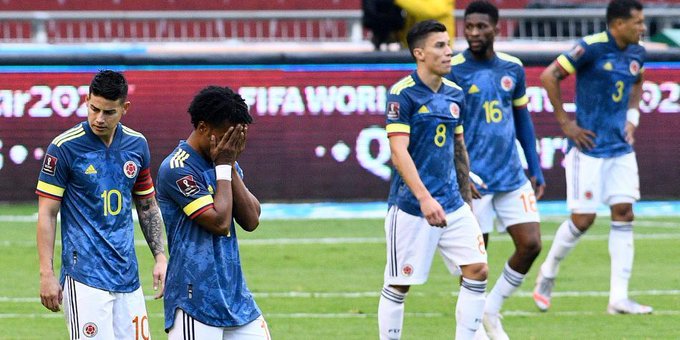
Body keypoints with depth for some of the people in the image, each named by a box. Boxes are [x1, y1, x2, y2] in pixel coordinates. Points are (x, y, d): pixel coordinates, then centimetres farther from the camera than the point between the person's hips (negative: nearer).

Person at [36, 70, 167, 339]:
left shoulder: (137, 145, 8)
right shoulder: (65, 147, -7)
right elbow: (47, 213, -5)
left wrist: (160, 257, 10)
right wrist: (46, 274, -10)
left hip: (128, 276, 5)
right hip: (84, 277, -5)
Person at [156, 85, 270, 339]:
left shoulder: (225, 162, 13)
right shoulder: (177, 169, -12)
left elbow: (251, 221, 3)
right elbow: (219, 223, -17)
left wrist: (231, 166, -2)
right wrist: (223, 167, -9)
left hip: (236, 294, 8)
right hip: (195, 297, -8)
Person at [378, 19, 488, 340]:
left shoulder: (454, 93, 9)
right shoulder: (402, 94, -12)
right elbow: (399, 151, -18)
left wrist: (465, 194, 18)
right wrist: (425, 198, -26)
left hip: (453, 205, 6)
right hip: (411, 206, -6)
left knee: (477, 270, -2)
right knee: (398, 285, 1)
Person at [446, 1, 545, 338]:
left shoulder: (512, 68, 6)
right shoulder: (452, 71, -9)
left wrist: (535, 169, 13)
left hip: (512, 176, 5)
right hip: (474, 180, -5)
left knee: (531, 244, -2)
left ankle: (491, 310, 17)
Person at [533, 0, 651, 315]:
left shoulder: (637, 54, 6)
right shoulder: (591, 48, -15)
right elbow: (549, 76, -14)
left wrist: (632, 116, 14)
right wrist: (565, 123, -12)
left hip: (621, 147, 6)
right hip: (590, 146, -6)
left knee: (623, 213, -2)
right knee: (582, 220, -4)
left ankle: (619, 297, -1)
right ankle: (548, 273, 22)